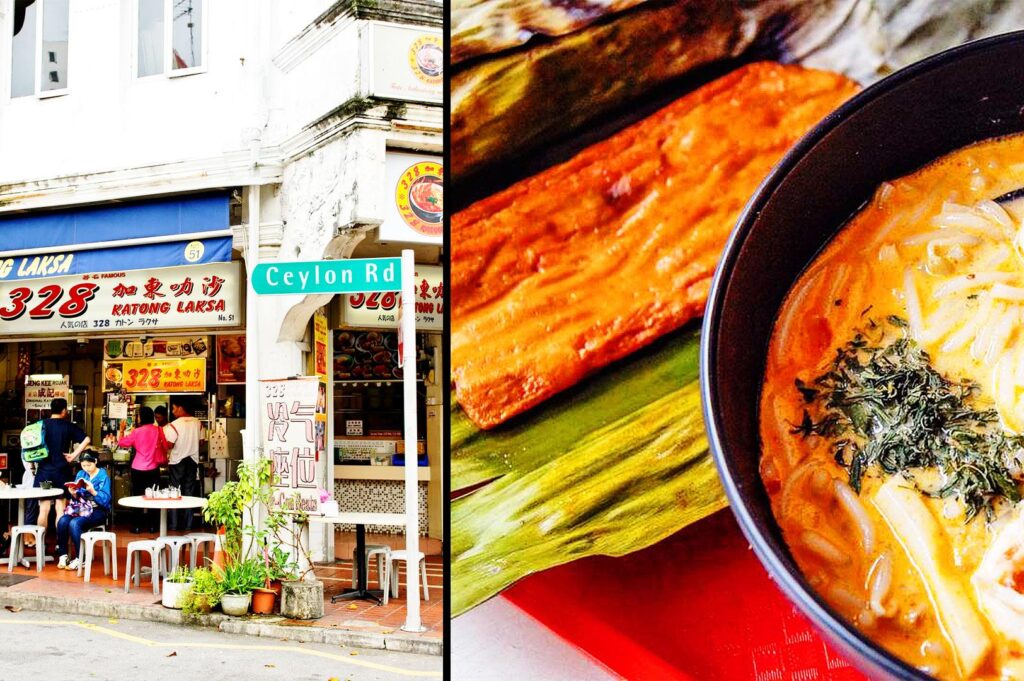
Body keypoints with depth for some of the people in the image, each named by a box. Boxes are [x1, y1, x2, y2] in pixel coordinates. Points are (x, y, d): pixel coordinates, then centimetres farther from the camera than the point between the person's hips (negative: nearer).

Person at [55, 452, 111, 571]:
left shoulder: (103, 476, -4)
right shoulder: (81, 474, 11)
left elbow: (105, 501, -14)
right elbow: (76, 498, 9)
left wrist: (92, 491, -27)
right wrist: (73, 493, -13)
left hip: (98, 511, -5)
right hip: (80, 507, 5)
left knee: (74, 523, -31)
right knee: (62, 521, -25)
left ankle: (80, 559, -22)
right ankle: (63, 555, -14)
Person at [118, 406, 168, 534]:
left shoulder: (137, 432, -9)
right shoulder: (158, 430, -4)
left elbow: (121, 443, 0)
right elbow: (165, 446, 5)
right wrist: (163, 460, 21)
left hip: (138, 469, -2)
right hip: (153, 469, 2)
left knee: (138, 497, 7)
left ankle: (137, 526, 8)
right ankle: (152, 525, 11)